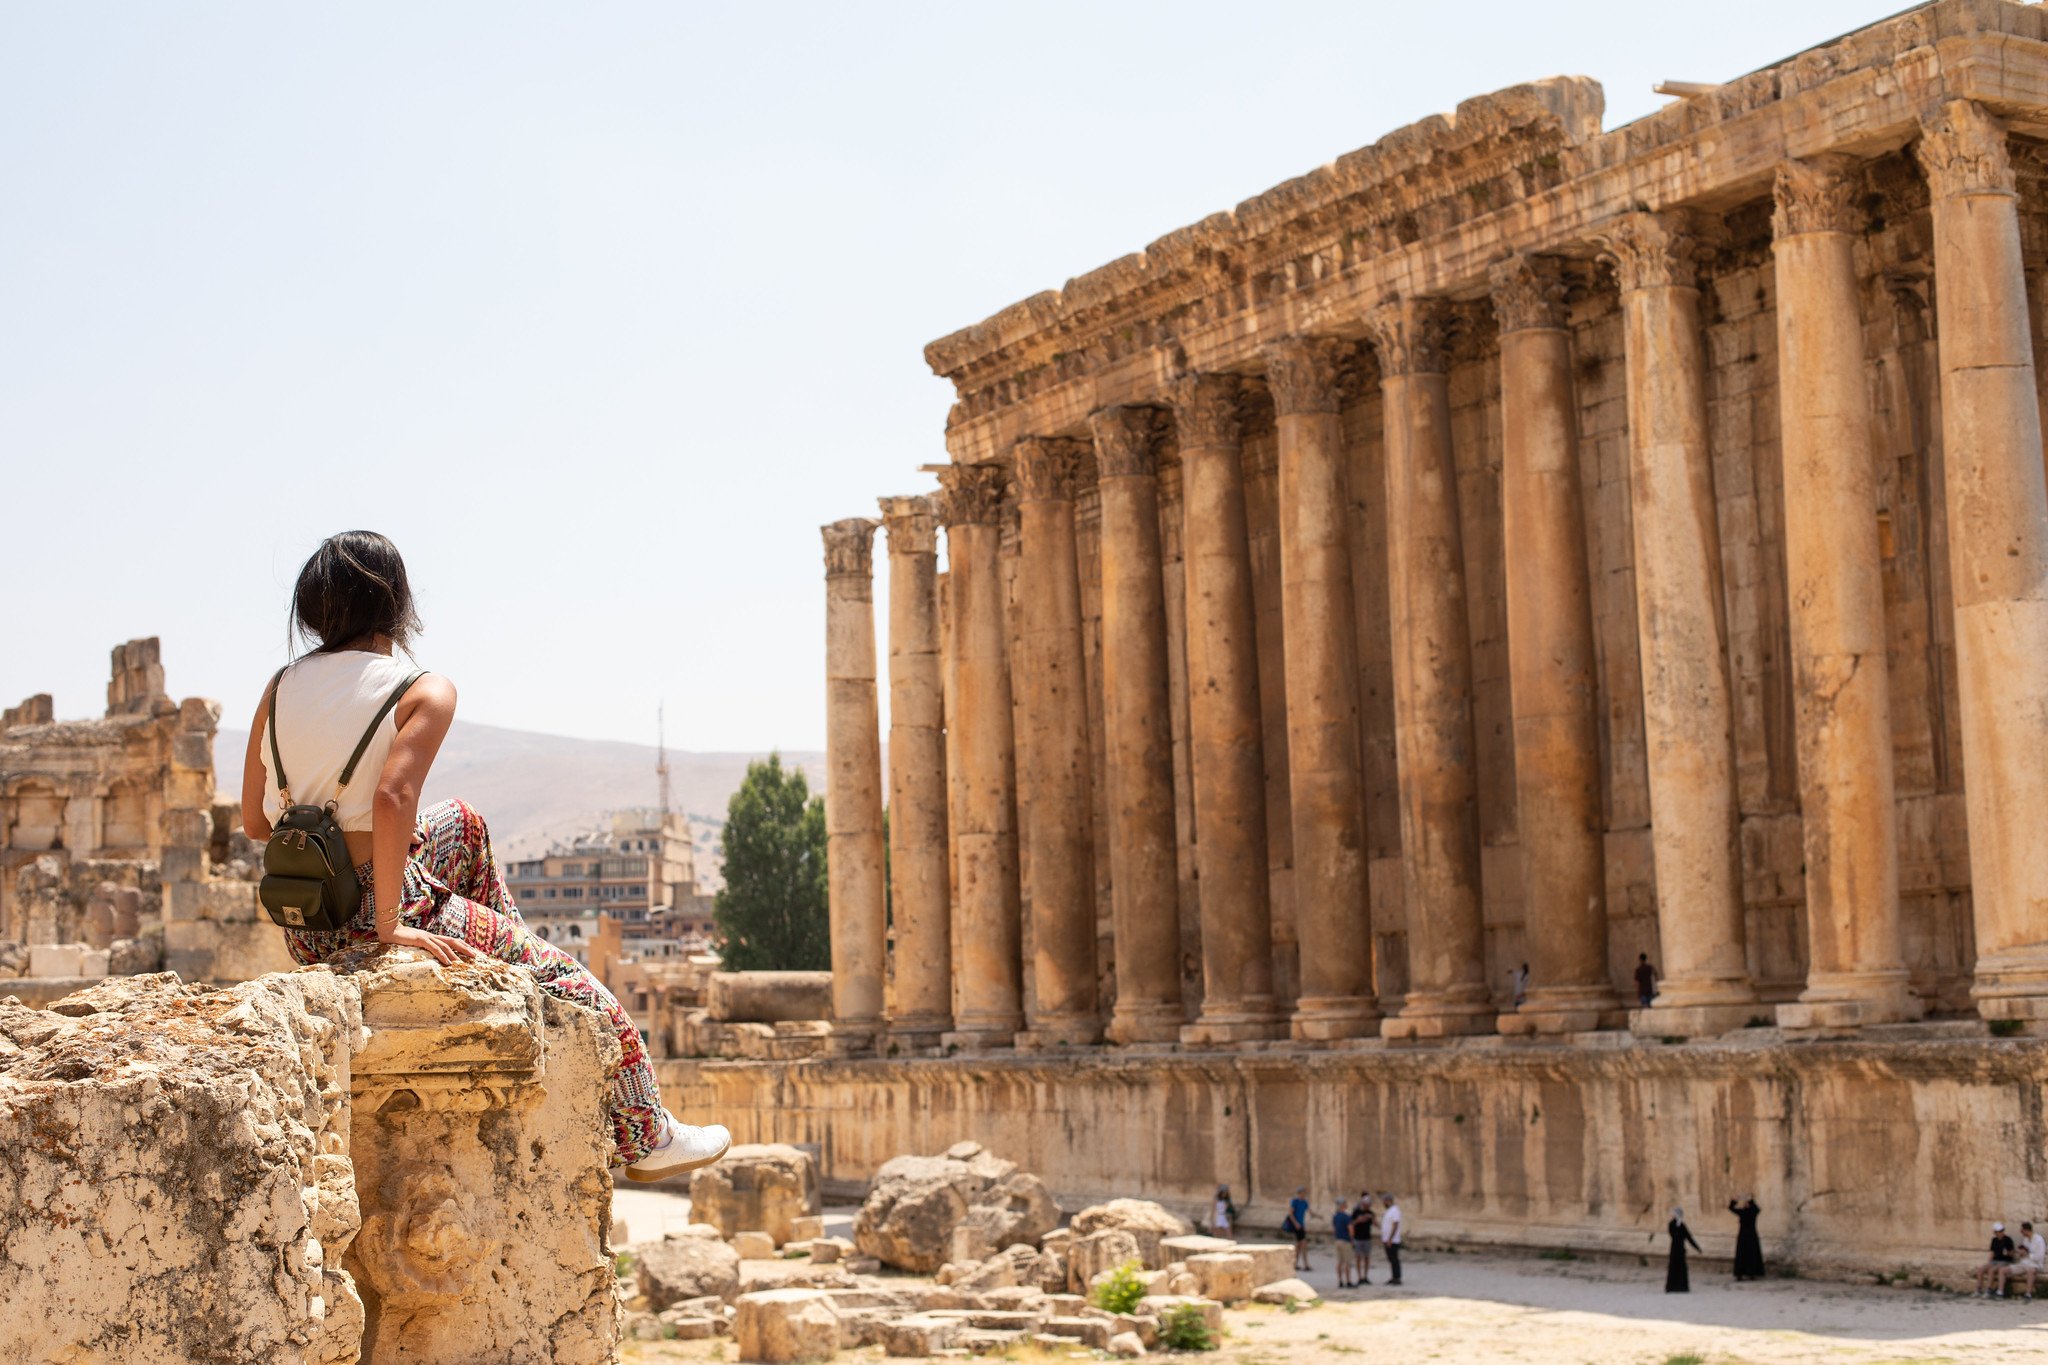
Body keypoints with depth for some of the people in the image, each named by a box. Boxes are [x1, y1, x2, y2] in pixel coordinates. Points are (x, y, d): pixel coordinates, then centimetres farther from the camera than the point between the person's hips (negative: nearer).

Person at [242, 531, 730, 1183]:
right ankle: (646, 1139, 24)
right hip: (377, 909, -7)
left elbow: (254, 822, 6)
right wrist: (390, 926, -23)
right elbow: (393, 799, -27)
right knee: (572, 984, 12)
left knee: (462, 823, 32)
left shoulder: (280, 688, 6)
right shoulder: (425, 691, -11)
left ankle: (509, 956, 42)